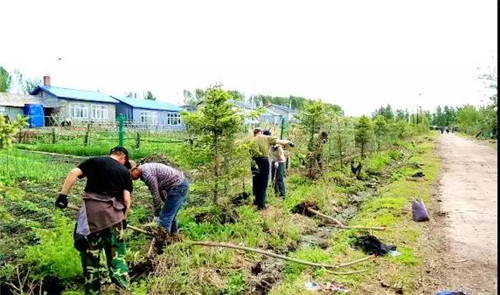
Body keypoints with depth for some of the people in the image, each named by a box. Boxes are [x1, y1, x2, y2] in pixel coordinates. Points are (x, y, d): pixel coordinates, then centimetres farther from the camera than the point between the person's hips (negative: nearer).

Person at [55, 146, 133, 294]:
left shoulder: (94, 161, 11)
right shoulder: (124, 171, 11)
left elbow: (73, 173, -4)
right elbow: (127, 199, 6)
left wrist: (63, 195, 0)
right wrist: (124, 218, 18)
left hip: (91, 210, 0)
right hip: (113, 213, 0)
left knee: (91, 252, 13)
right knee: (116, 252, 15)